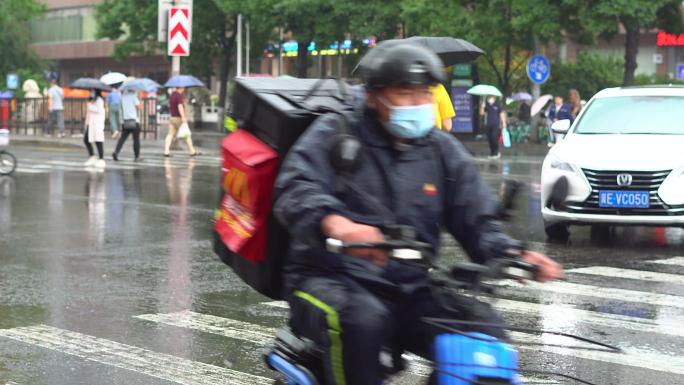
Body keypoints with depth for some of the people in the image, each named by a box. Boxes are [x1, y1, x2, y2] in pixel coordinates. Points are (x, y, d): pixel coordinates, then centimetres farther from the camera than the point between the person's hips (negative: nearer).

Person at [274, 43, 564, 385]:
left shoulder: (445, 152, 15)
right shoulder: (334, 135, 2)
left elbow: (477, 220, 11)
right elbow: (294, 190, -16)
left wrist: (513, 255, -13)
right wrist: (335, 222, -39)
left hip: (410, 290, 4)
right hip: (331, 278, -4)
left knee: (484, 328, -19)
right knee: (360, 319, -38)